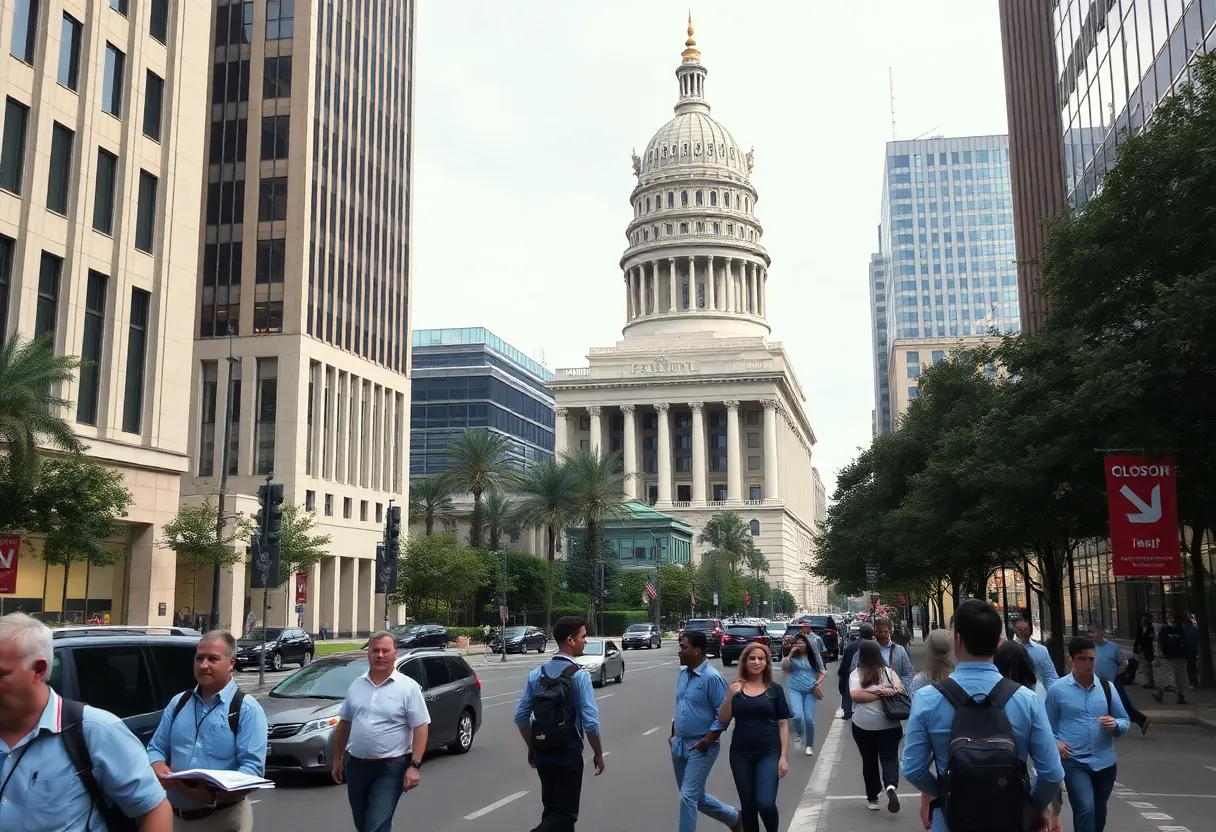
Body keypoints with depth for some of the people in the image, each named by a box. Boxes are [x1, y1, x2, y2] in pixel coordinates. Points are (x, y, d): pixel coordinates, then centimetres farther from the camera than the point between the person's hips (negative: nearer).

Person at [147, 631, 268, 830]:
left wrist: (214, 795, -31)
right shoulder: (178, 703, 10)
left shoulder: (247, 709, -8)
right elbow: (156, 749, 12)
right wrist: (161, 772, -12)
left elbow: (253, 767, -16)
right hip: (174, 815, 5)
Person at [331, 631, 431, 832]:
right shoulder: (356, 685, 7)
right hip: (355, 764, 6)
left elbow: (421, 727, -11)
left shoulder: (408, 687, -8)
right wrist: (337, 759, 14)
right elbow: (344, 723, 15)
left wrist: (415, 765, -18)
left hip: (390, 768, -5)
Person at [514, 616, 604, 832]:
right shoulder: (579, 676, -15)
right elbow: (590, 722, -17)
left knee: (552, 808, 20)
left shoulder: (537, 674, 2)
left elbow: (521, 716, 5)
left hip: (542, 753, 6)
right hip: (568, 754, -6)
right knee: (566, 813, -1)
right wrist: (598, 754, -2)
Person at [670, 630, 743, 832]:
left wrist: (706, 742, -18)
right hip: (680, 745, 8)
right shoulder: (683, 674, 6)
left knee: (688, 796, -9)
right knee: (696, 796, 16)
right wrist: (673, 734, 16)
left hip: (700, 748, -8)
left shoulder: (711, 678, -18)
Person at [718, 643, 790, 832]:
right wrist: (729, 696, -12)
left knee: (765, 803, -14)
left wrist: (784, 756, -4)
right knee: (748, 806, 8)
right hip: (740, 754, 2)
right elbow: (723, 720, 2)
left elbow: (783, 724, 2)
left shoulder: (775, 690, 1)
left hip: (769, 753, -2)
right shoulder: (735, 688, 4)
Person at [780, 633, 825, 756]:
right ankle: (798, 734, 13)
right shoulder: (792, 657, 1)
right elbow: (783, 667, -11)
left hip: (810, 691, 1)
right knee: (798, 716, -20)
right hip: (795, 690, -1)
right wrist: (790, 654, -18)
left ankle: (809, 746, 19)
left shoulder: (814, 656, 1)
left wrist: (818, 683, -10)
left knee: (809, 719, 0)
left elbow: (822, 672, 7)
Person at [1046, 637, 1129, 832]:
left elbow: (1125, 721, 9)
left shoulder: (1106, 687, 3)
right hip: (1074, 762, -4)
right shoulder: (1057, 690, -5)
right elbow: (1048, 726, 2)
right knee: (1086, 809, -23)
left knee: (1099, 816, 18)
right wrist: (1055, 742, -17)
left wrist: (1115, 725, -13)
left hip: (1105, 762, 4)